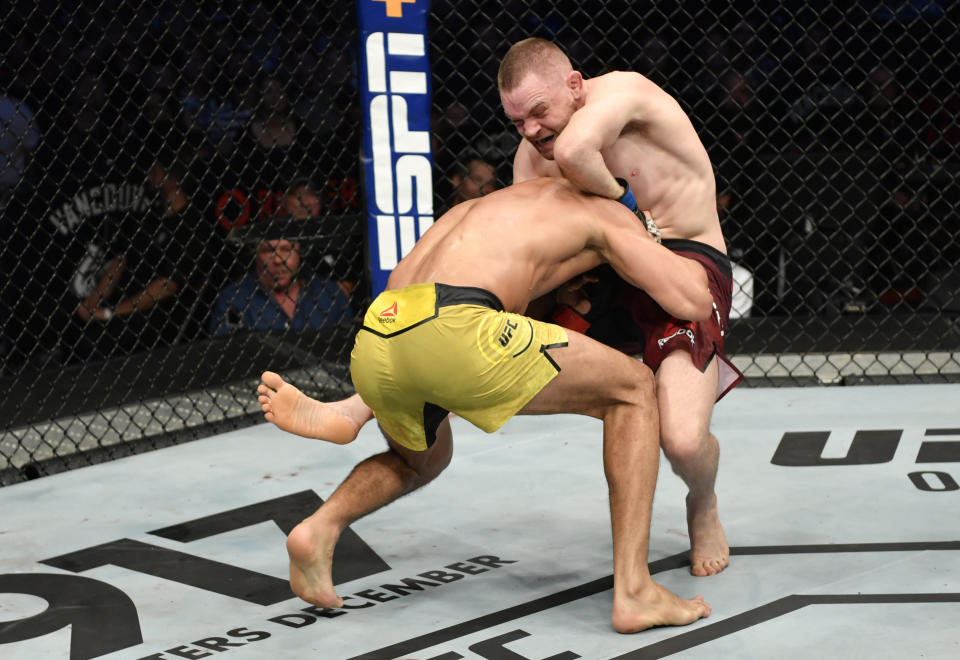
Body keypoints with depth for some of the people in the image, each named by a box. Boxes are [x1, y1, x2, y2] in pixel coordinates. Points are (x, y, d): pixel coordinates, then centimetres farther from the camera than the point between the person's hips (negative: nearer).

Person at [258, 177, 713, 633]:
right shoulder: (602, 211, 21)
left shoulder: (484, 207, 41)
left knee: (423, 461, 40)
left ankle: (321, 527, 9)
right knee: (633, 390, 14)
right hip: (452, 334, -7)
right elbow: (696, 304, 12)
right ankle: (633, 592, 4)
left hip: (374, 343, 7)